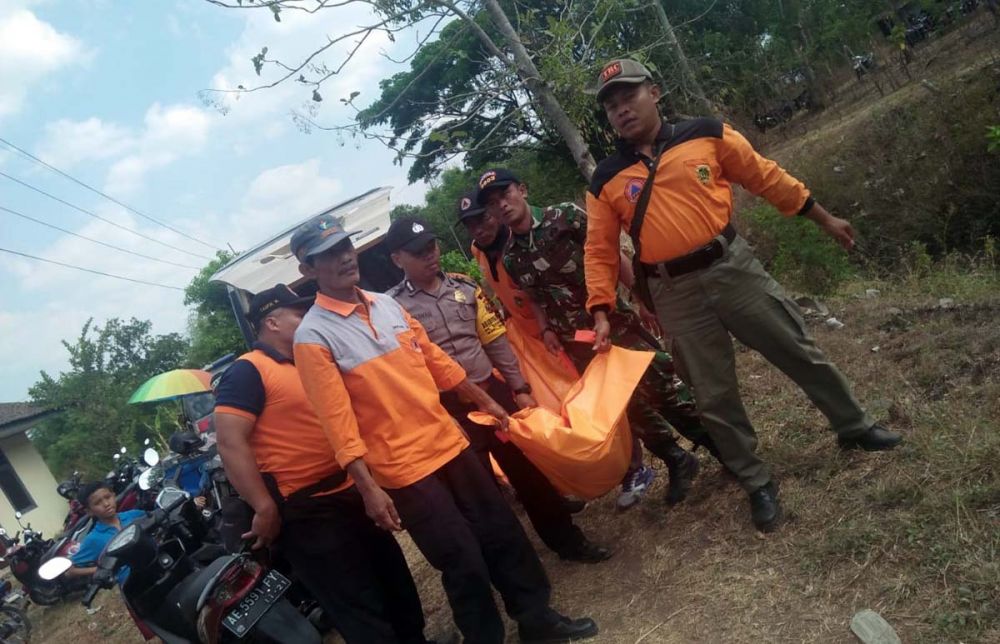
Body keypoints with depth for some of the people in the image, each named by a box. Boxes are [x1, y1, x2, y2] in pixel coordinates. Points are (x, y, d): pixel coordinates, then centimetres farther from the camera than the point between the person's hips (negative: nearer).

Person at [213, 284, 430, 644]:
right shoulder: (248, 371, -13)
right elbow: (230, 442, -21)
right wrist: (265, 509, -23)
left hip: (348, 493, 9)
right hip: (304, 511, -9)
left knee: (397, 584, 20)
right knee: (361, 612, 1)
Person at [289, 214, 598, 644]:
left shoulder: (387, 304, 6)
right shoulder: (313, 337, -14)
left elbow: (435, 360, 14)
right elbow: (338, 422, -17)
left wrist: (484, 401, 19)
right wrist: (368, 488, -20)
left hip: (448, 443, 6)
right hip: (403, 469, -6)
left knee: (503, 533, 14)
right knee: (464, 563, 3)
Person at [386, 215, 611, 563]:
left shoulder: (464, 285, 7)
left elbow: (496, 340, 9)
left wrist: (520, 388, 6)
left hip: (494, 391, 4)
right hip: (450, 411, -3)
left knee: (529, 470, 13)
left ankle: (567, 539, 31)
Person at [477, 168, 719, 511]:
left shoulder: (565, 217, -8)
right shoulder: (509, 258, 3)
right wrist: (546, 330, -1)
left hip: (616, 322, -3)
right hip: (579, 343, 4)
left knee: (665, 389, -1)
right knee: (629, 405, 9)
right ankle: (678, 462, 30)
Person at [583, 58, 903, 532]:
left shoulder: (706, 135, 2)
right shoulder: (606, 181, 2)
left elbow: (765, 177, 8)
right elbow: (600, 253, 2)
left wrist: (823, 218, 12)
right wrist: (601, 312, -9)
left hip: (732, 267, 0)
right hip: (674, 294, 0)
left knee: (799, 351, 11)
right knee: (714, 396, 8)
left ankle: (854, 427, 38)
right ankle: (757, 484, 27)